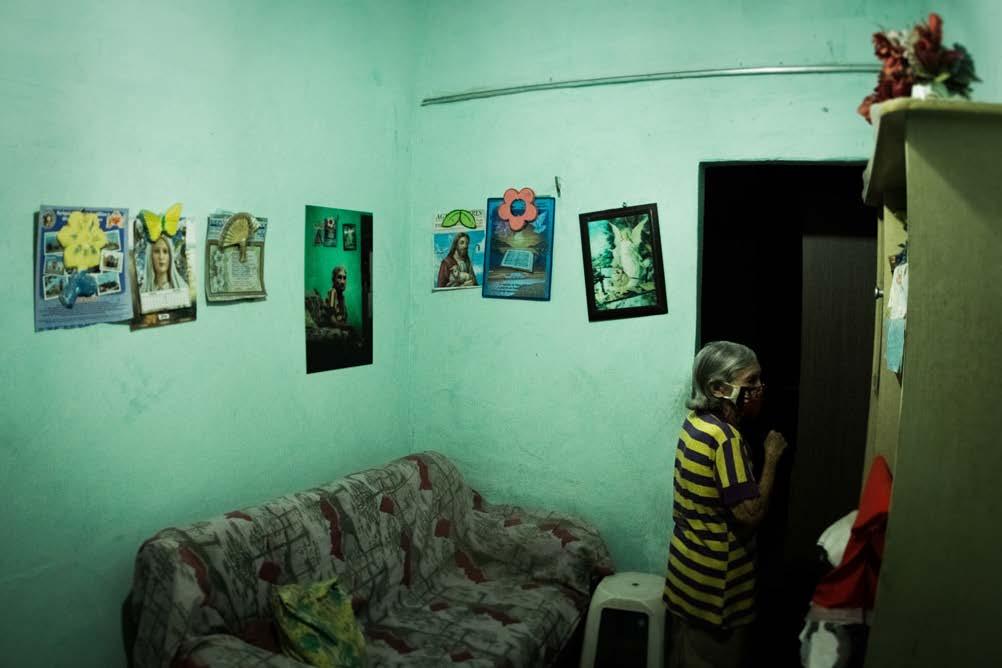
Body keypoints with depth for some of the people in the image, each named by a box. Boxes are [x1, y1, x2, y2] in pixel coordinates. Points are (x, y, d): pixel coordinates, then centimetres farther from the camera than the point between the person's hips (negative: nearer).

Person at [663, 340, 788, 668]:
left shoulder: (695, 422, 1)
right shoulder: (726, 437, -26)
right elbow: (750, 514, -24)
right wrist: (771, 457, -15)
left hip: (688, 560, 8)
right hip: (714, 574, -8)